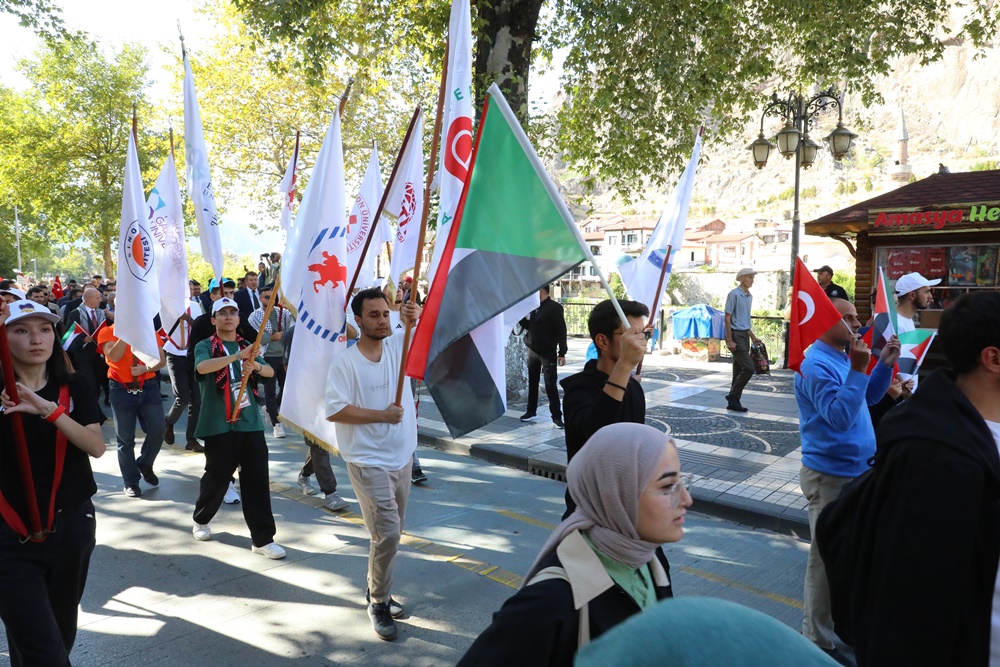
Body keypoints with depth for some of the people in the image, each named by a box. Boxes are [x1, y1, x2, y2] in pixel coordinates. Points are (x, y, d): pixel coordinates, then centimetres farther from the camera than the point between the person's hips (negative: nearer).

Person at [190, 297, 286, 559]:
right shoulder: (205, 346, 0)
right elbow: (202, 367, -23)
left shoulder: (247, 346, 13)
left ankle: (263, 539, 6)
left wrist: (256, 365, -22)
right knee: (217, 478, 9)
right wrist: (238, 356, -35)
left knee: (257, 482, 1)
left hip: (251, 423, 3)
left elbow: (270, 371, 1)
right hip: (219, 425, -3)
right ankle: (200, 520, 38)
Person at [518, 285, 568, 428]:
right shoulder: (534, 307, 10)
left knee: (550, 385, -5)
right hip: (532, 351, 7)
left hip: (547, 352, -7)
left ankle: (556, 416, 1)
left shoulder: (554, 307, -10)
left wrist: (562, 353, -17)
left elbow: (561, 331, -13)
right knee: (532, 382, 14)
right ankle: (531, 411, 26)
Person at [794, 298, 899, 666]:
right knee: (826, 558, 1)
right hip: (830, 476, -10)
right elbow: (839, 417, -31)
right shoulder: (817, 365, -22)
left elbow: (869, 398, 18)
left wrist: (885, 363, 3)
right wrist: (858, 369, -34)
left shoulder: (843, 357, 9)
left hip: (855, 470, 10)